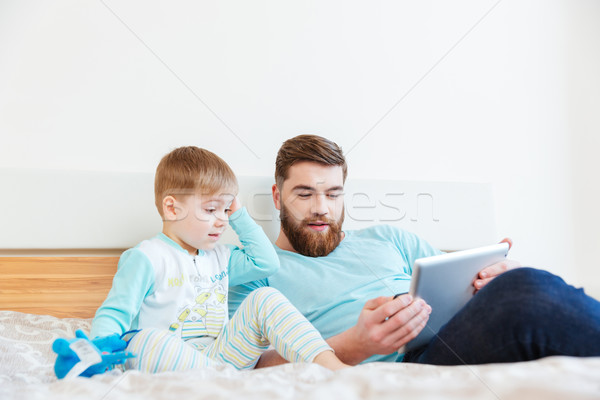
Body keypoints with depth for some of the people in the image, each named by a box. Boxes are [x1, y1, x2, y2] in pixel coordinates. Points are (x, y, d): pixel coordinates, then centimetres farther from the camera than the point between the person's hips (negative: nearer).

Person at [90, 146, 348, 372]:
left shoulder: (219, 257, 20)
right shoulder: (146, 258, -3)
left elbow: (267, 263, 21)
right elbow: (112, 315, -4)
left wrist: (239, 215, 18)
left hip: (222, 356, 6)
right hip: (170, 366, -5)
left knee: (265, 298, -9)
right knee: (146, 340, -39)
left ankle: (329, 365, -23)